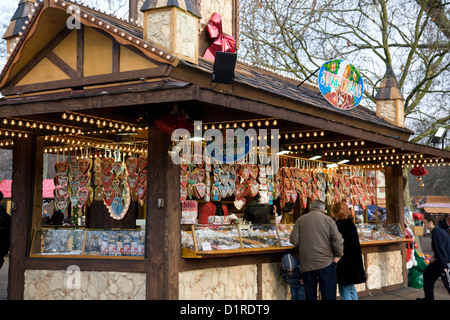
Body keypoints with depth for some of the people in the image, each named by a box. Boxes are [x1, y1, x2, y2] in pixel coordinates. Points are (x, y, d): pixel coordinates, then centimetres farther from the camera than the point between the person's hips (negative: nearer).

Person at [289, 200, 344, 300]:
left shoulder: (300, 220, 4)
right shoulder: (328, 219, -1)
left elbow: (294, 240, 1)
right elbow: (337, 239, -7)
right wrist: (338, 255, 4)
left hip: (306, 264, 2)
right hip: (325, 262, -2)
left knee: (310, 295, 11)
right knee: (328, 294, 1)